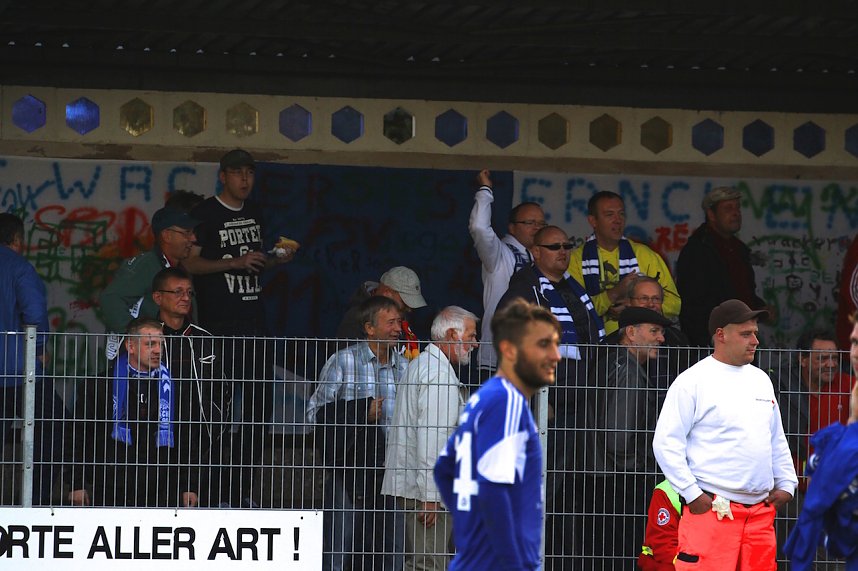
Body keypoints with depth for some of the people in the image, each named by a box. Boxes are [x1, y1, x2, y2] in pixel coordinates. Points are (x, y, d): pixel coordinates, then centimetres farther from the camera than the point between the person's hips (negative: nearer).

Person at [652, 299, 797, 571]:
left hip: (762, 511, 7)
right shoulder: (693, 382, -4)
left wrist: (786, 484, 14)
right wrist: (693, 494, -12)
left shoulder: (761, 380, 18)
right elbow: (666, 443, -8)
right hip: (712, 508, -7)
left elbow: (777, 441, 26)